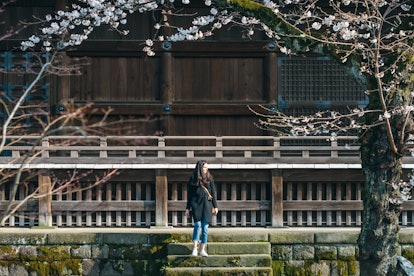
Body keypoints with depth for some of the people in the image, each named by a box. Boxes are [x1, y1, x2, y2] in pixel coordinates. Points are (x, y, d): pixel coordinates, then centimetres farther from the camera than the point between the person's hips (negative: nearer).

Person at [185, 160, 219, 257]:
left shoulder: (209, 178, 11)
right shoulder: (193, 179, 6)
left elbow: (213, 193, 12)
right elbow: (189, 194, 9)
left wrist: (215, 206, 6)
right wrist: (188, 208, 7)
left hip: (207, 205, 2)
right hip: (196, 204, -2)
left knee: (205, 227, 0)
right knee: (198, 225, -16)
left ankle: (202, 250, 4)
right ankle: (195, 248, -13)